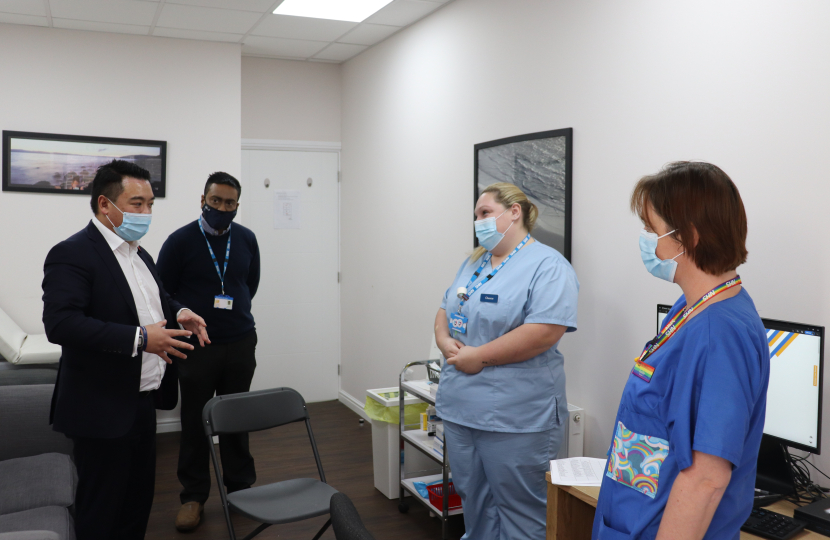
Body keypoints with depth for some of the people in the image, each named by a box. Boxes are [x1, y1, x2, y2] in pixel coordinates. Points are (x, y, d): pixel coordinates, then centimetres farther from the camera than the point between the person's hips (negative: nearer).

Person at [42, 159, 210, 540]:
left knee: (138, 501, 19)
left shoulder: (139, 255, 13)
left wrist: (180, 314, 3)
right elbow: (60, 323, -27)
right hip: (104, 409, -8)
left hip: (143, 401, 9)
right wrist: (139, 339, -31)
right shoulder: (72, 254, -16)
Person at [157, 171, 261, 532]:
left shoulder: (247, 239, 2)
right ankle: (193, 496, 19)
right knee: (195, 421, 7)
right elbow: (162, 292, 1)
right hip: (196, 346, -2)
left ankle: (241, 487, 26)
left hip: (241, 343, 3)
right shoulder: (180, 241, -7)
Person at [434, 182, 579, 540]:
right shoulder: (474, 263, 15)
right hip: (460, 407, 8)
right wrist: (444, 340, -4)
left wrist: (478, 356, -19)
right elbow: (446, 310, 19)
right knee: (472, 499, 19)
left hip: (515, 417, -8)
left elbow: (544, 332, -23)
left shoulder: (547, 266, -12)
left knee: (519, 509, 4)